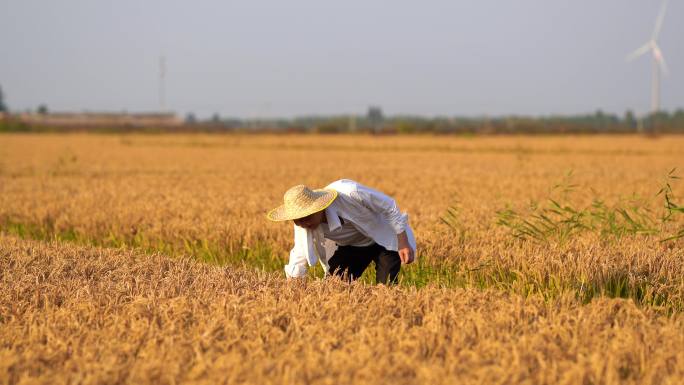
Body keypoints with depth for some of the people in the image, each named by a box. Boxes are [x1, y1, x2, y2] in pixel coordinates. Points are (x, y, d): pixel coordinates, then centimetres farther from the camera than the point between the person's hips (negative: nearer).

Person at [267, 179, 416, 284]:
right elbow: (298, 260, -7)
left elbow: (389, 207, -24)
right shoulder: (302, 226, -21)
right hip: (350, 247, 5)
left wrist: (403, 243, -22)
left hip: (385, 239, -5)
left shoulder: (349, 193, -37)